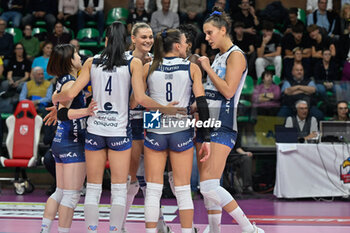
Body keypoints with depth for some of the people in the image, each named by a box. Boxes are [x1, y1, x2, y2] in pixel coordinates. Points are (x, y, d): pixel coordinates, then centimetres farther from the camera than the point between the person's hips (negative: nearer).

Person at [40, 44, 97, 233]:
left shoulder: (63, 81, 10)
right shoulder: (70, 82, -16)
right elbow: (62, 113, -28)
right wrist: (85, 111, -43)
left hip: (60, 142, 9)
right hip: (73, 144, -9)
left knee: (60, 193, 15)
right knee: (71, 196, -5)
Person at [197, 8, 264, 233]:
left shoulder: (236, 55, -7)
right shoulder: (218, 57, 18)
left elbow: (228, 91, -17)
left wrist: (208, 69, -10)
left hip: (223, 127, -9)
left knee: (209, 186, -16)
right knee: (207, 187, 7)